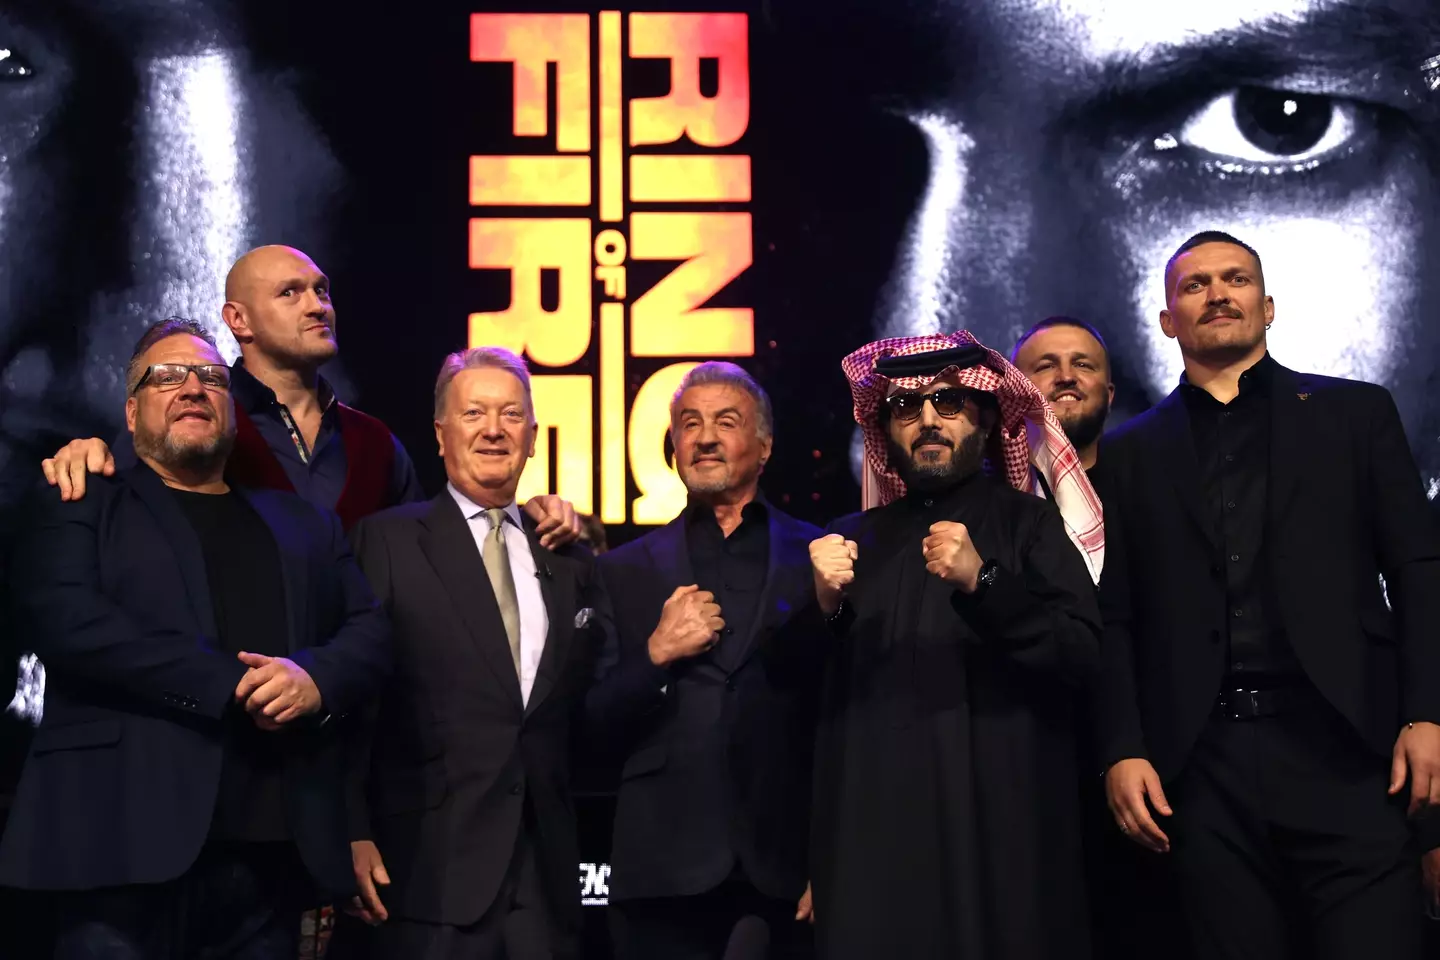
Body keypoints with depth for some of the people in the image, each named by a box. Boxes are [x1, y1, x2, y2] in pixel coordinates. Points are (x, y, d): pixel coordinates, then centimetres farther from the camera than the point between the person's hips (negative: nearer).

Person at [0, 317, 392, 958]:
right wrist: (233, 686, -15)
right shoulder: (82, 508, 10)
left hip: (277, 849, 4)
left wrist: (315, 678, -11)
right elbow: (66, 617, -8)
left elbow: (370, 632, 13)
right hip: (128, 848, -3)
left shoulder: (304, 523, 22)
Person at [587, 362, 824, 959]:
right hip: (667, 866, 1)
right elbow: (597, 726, 6)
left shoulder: (817, 558, 6)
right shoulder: (625, 570, 9)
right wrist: (655, 654, -8)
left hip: (790, 865, -1)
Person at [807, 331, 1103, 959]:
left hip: (999, 828, -3)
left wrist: (983, 582, -22)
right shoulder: (853, 539, 13)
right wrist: (823, 607, -9)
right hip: (869, 828, 3)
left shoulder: (1029, 524, 3)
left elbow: (1081, 659, -10)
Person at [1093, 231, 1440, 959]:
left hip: (1341, 746, -1)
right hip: (1202, 769, 1)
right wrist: (1122, 751, -1)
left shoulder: (1355, 413, 12)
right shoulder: (1131, 453, 15)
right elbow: (1115, 618, 11)